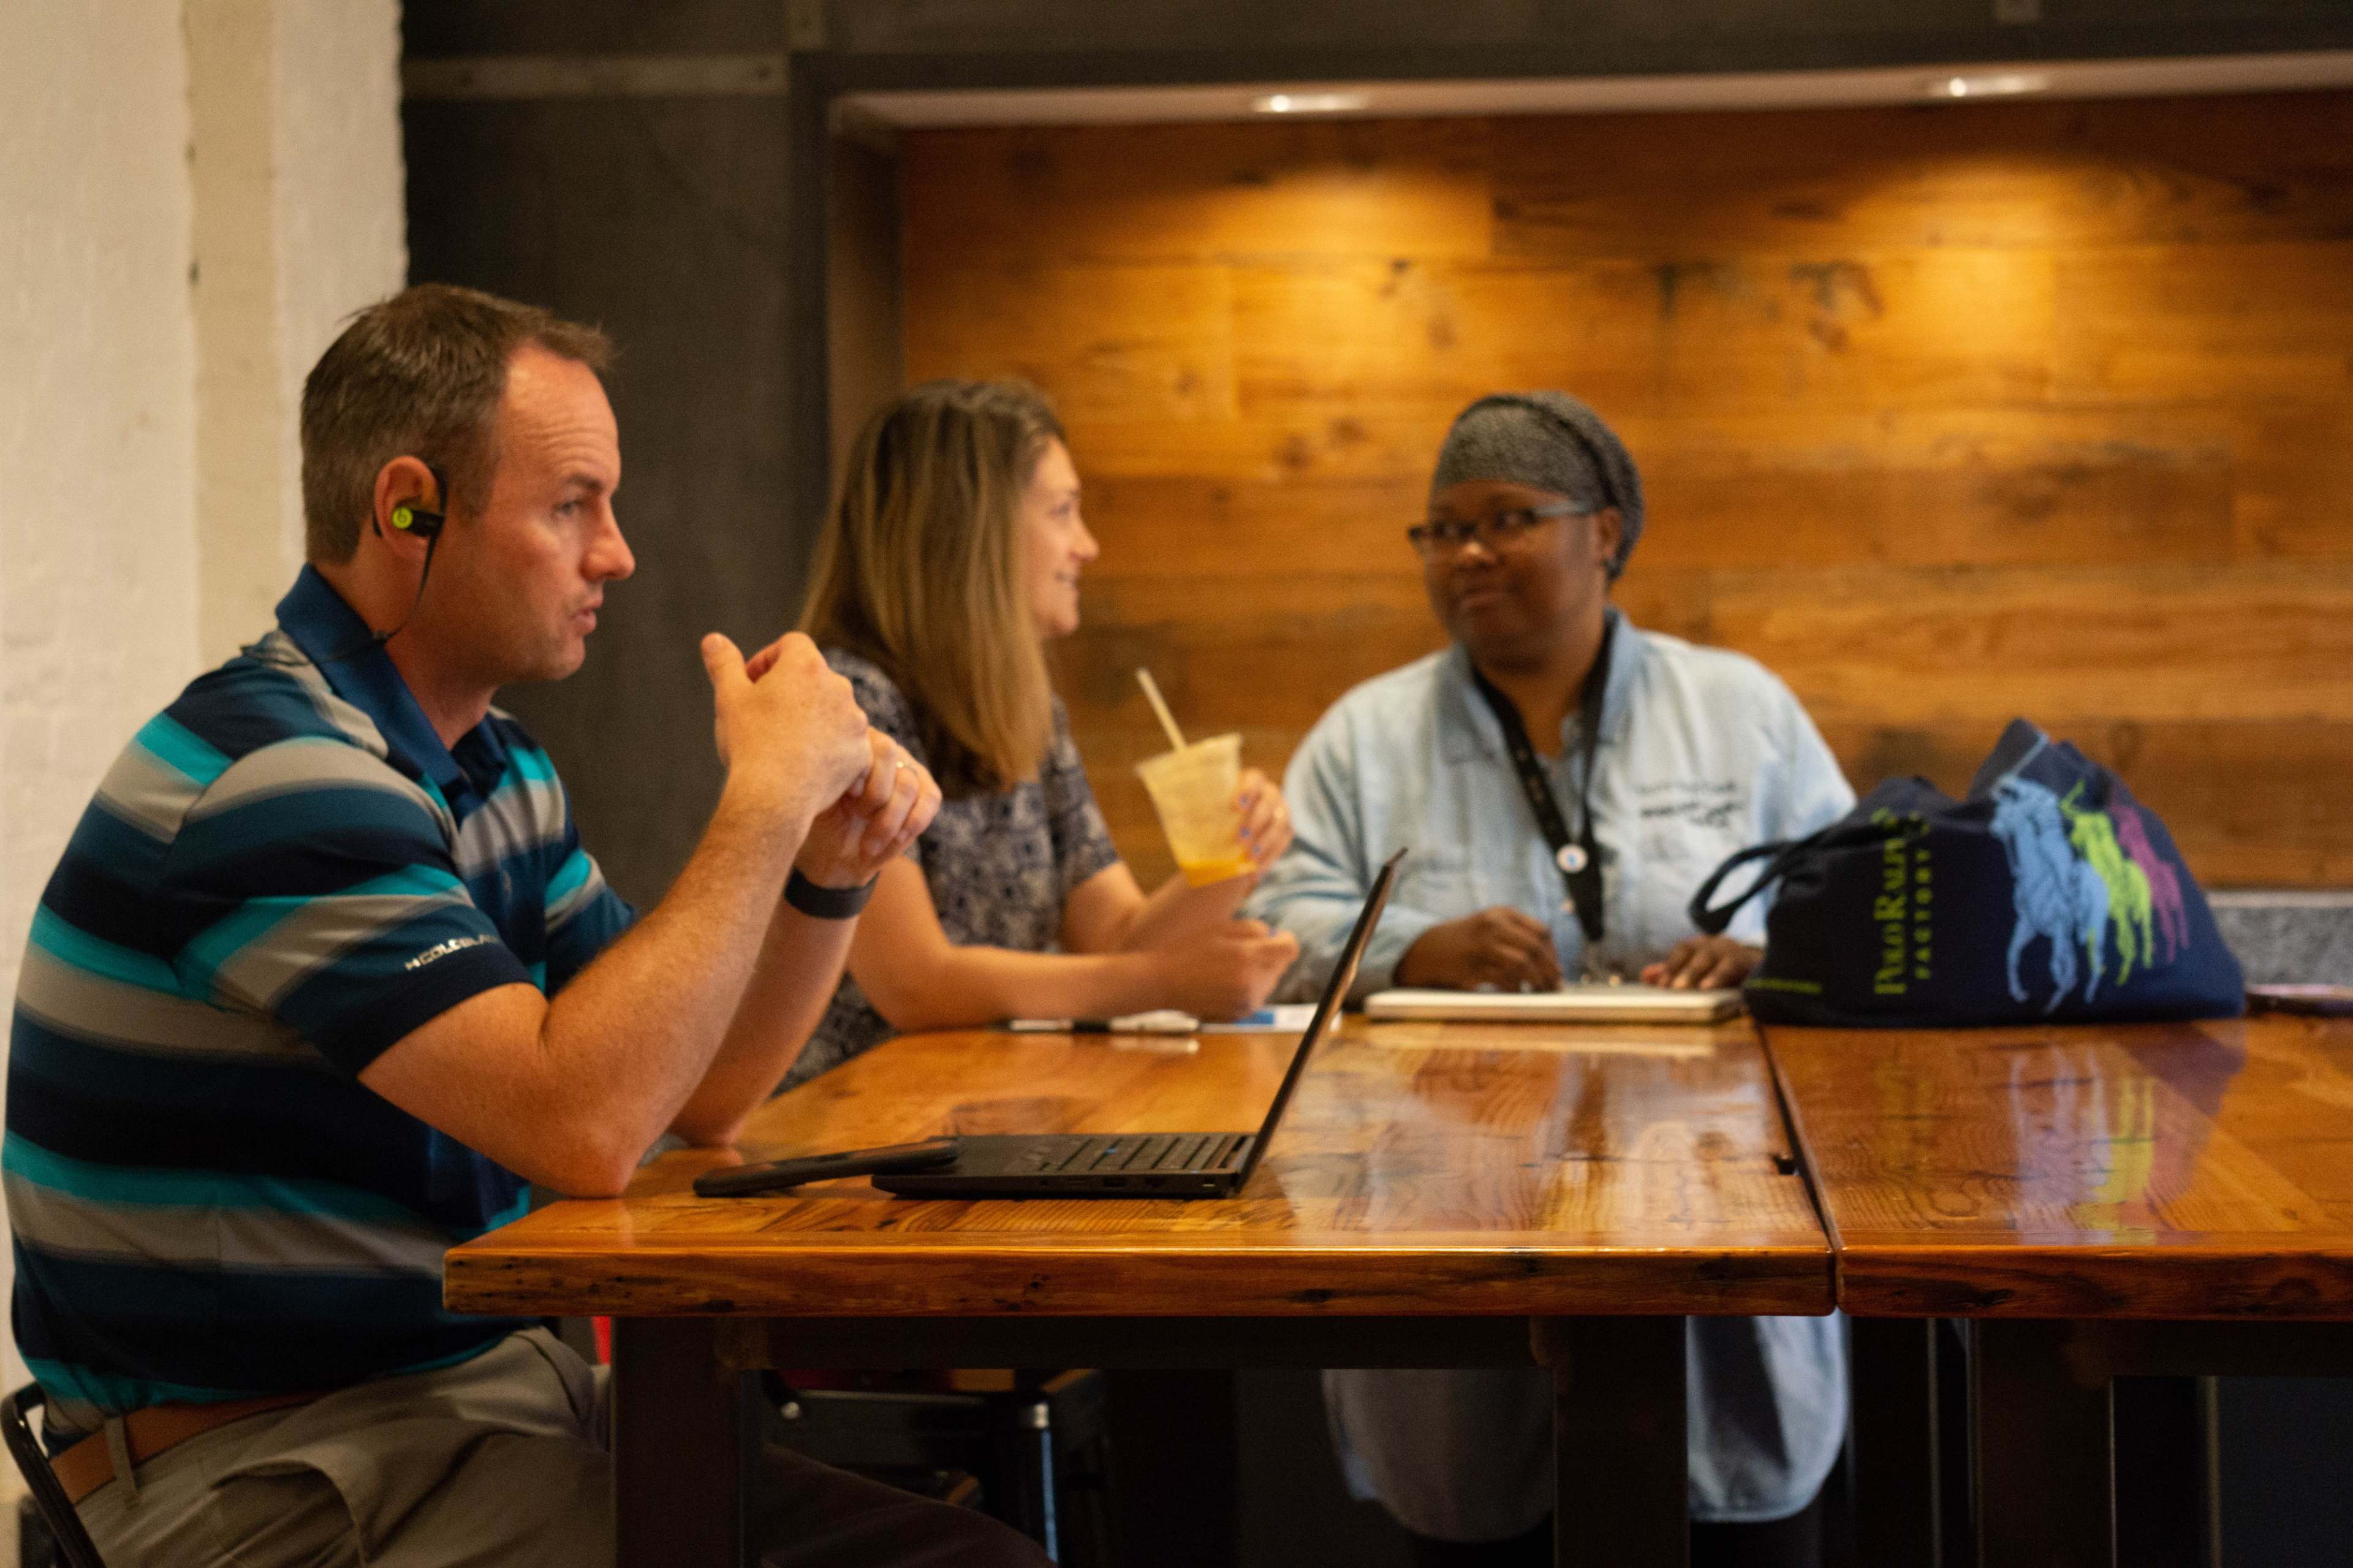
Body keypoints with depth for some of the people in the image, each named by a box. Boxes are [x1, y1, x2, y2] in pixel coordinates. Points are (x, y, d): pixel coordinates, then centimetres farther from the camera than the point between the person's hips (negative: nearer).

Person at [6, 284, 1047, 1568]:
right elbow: (582, 1123, -27)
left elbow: (698, 1094, 17)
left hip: (482, 1392, 9)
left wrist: (826, 872, 0)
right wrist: (770, 794, -19)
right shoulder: (270, 770, -19)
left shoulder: (485, 768, 13)